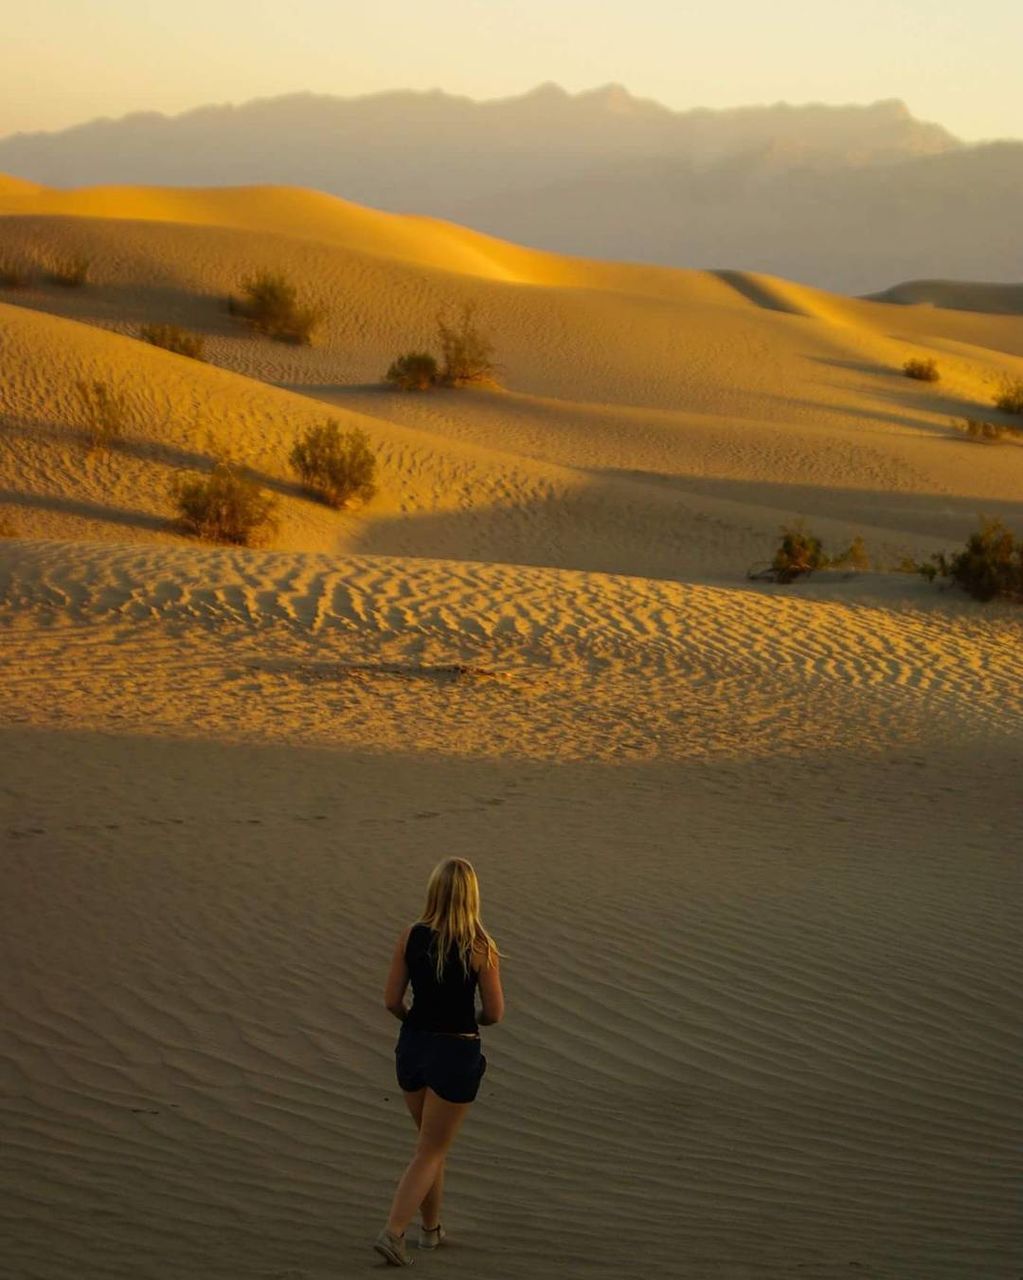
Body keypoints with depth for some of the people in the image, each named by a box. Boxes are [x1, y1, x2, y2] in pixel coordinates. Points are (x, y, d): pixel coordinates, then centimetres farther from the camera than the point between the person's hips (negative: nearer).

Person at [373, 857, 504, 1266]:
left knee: (433, 1143, 24)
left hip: (413, 1046, 4)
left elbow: (391, 1000, -2)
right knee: (430, 1152, 6)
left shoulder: (411, 937, -6)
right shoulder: (481, 948, -15)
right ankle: (392, 1233, -7)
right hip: (457, 1053, -4)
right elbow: (495, 1012, -9)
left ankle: (431, 1228, 34)